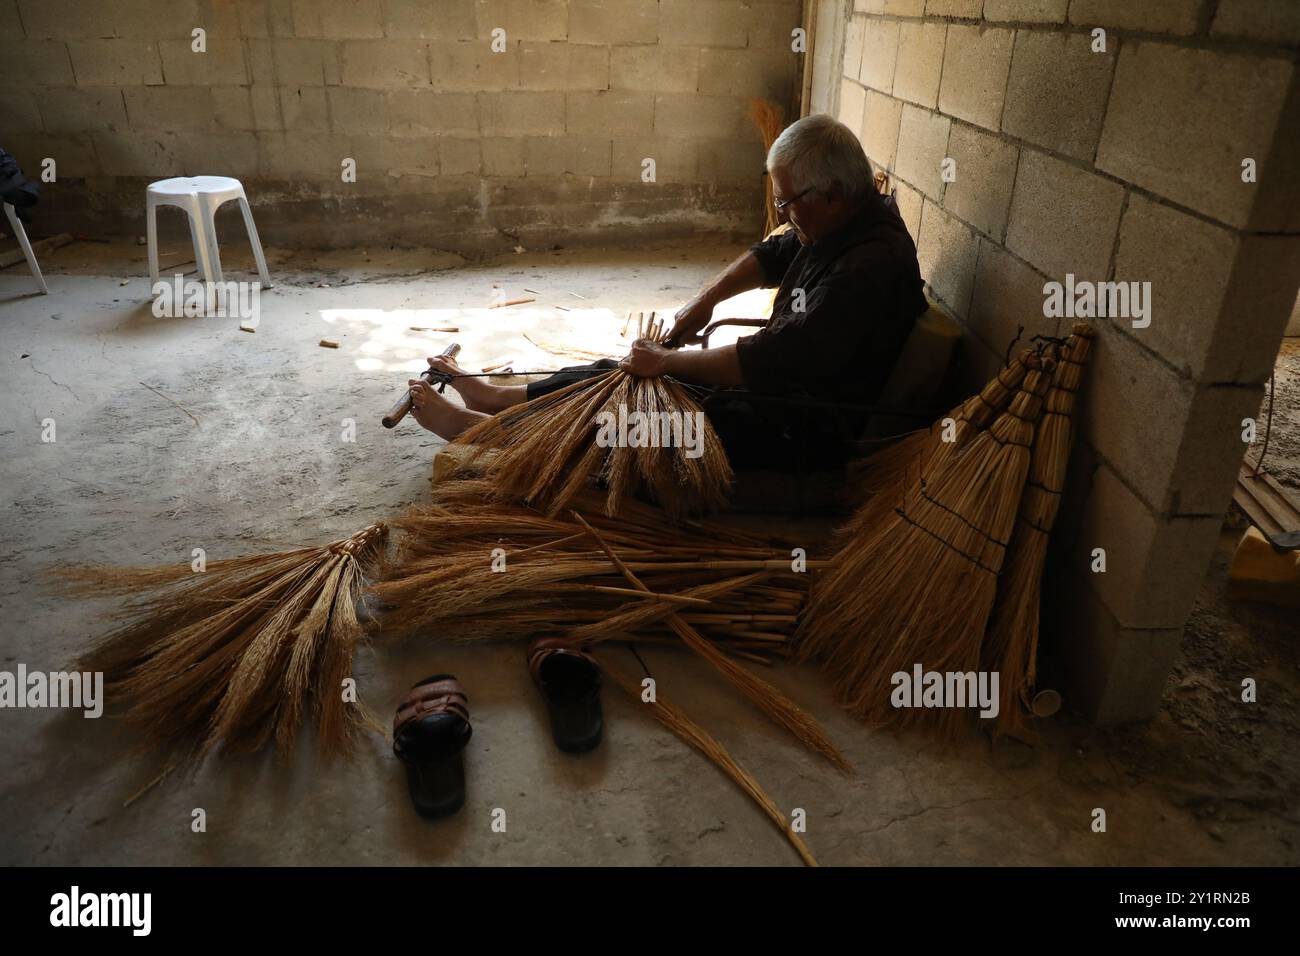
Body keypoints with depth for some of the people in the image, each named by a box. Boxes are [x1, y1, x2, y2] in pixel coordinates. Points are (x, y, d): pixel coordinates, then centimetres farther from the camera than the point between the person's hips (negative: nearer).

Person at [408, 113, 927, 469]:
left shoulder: (870, 266, -28)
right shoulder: (843, 221, 3)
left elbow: (770, 362, -31)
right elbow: (770, 255, 21)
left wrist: (667, 361, -20)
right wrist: (703, 302, 5)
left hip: (805, 428, -9)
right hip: (782, 377, 9)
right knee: (625, 371, 7)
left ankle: (472, 427, 3)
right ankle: (495, 396, 20)